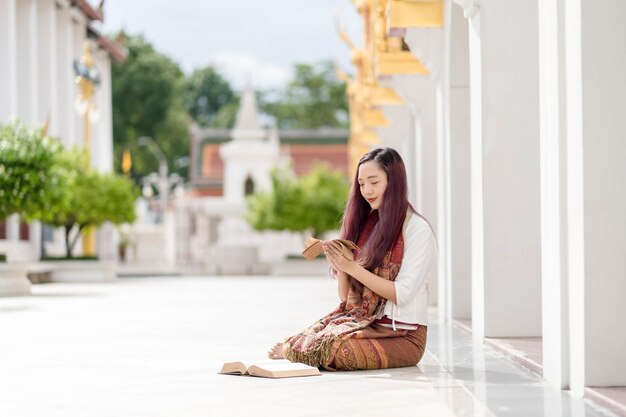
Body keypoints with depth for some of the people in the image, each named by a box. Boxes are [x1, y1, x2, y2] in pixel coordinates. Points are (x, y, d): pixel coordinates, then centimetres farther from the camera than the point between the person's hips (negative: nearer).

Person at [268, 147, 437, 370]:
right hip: (362, 324, 5)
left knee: (335, 349, -31)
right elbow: (347, 297, 12)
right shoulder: (365, 225, 13)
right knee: (314, 336, -27)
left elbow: (402, 294, -14)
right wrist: (340, 266, -8)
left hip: (402, 334, -5)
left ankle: (289, 350, -2)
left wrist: (352, 267, -17)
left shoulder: (417, 230, -5)